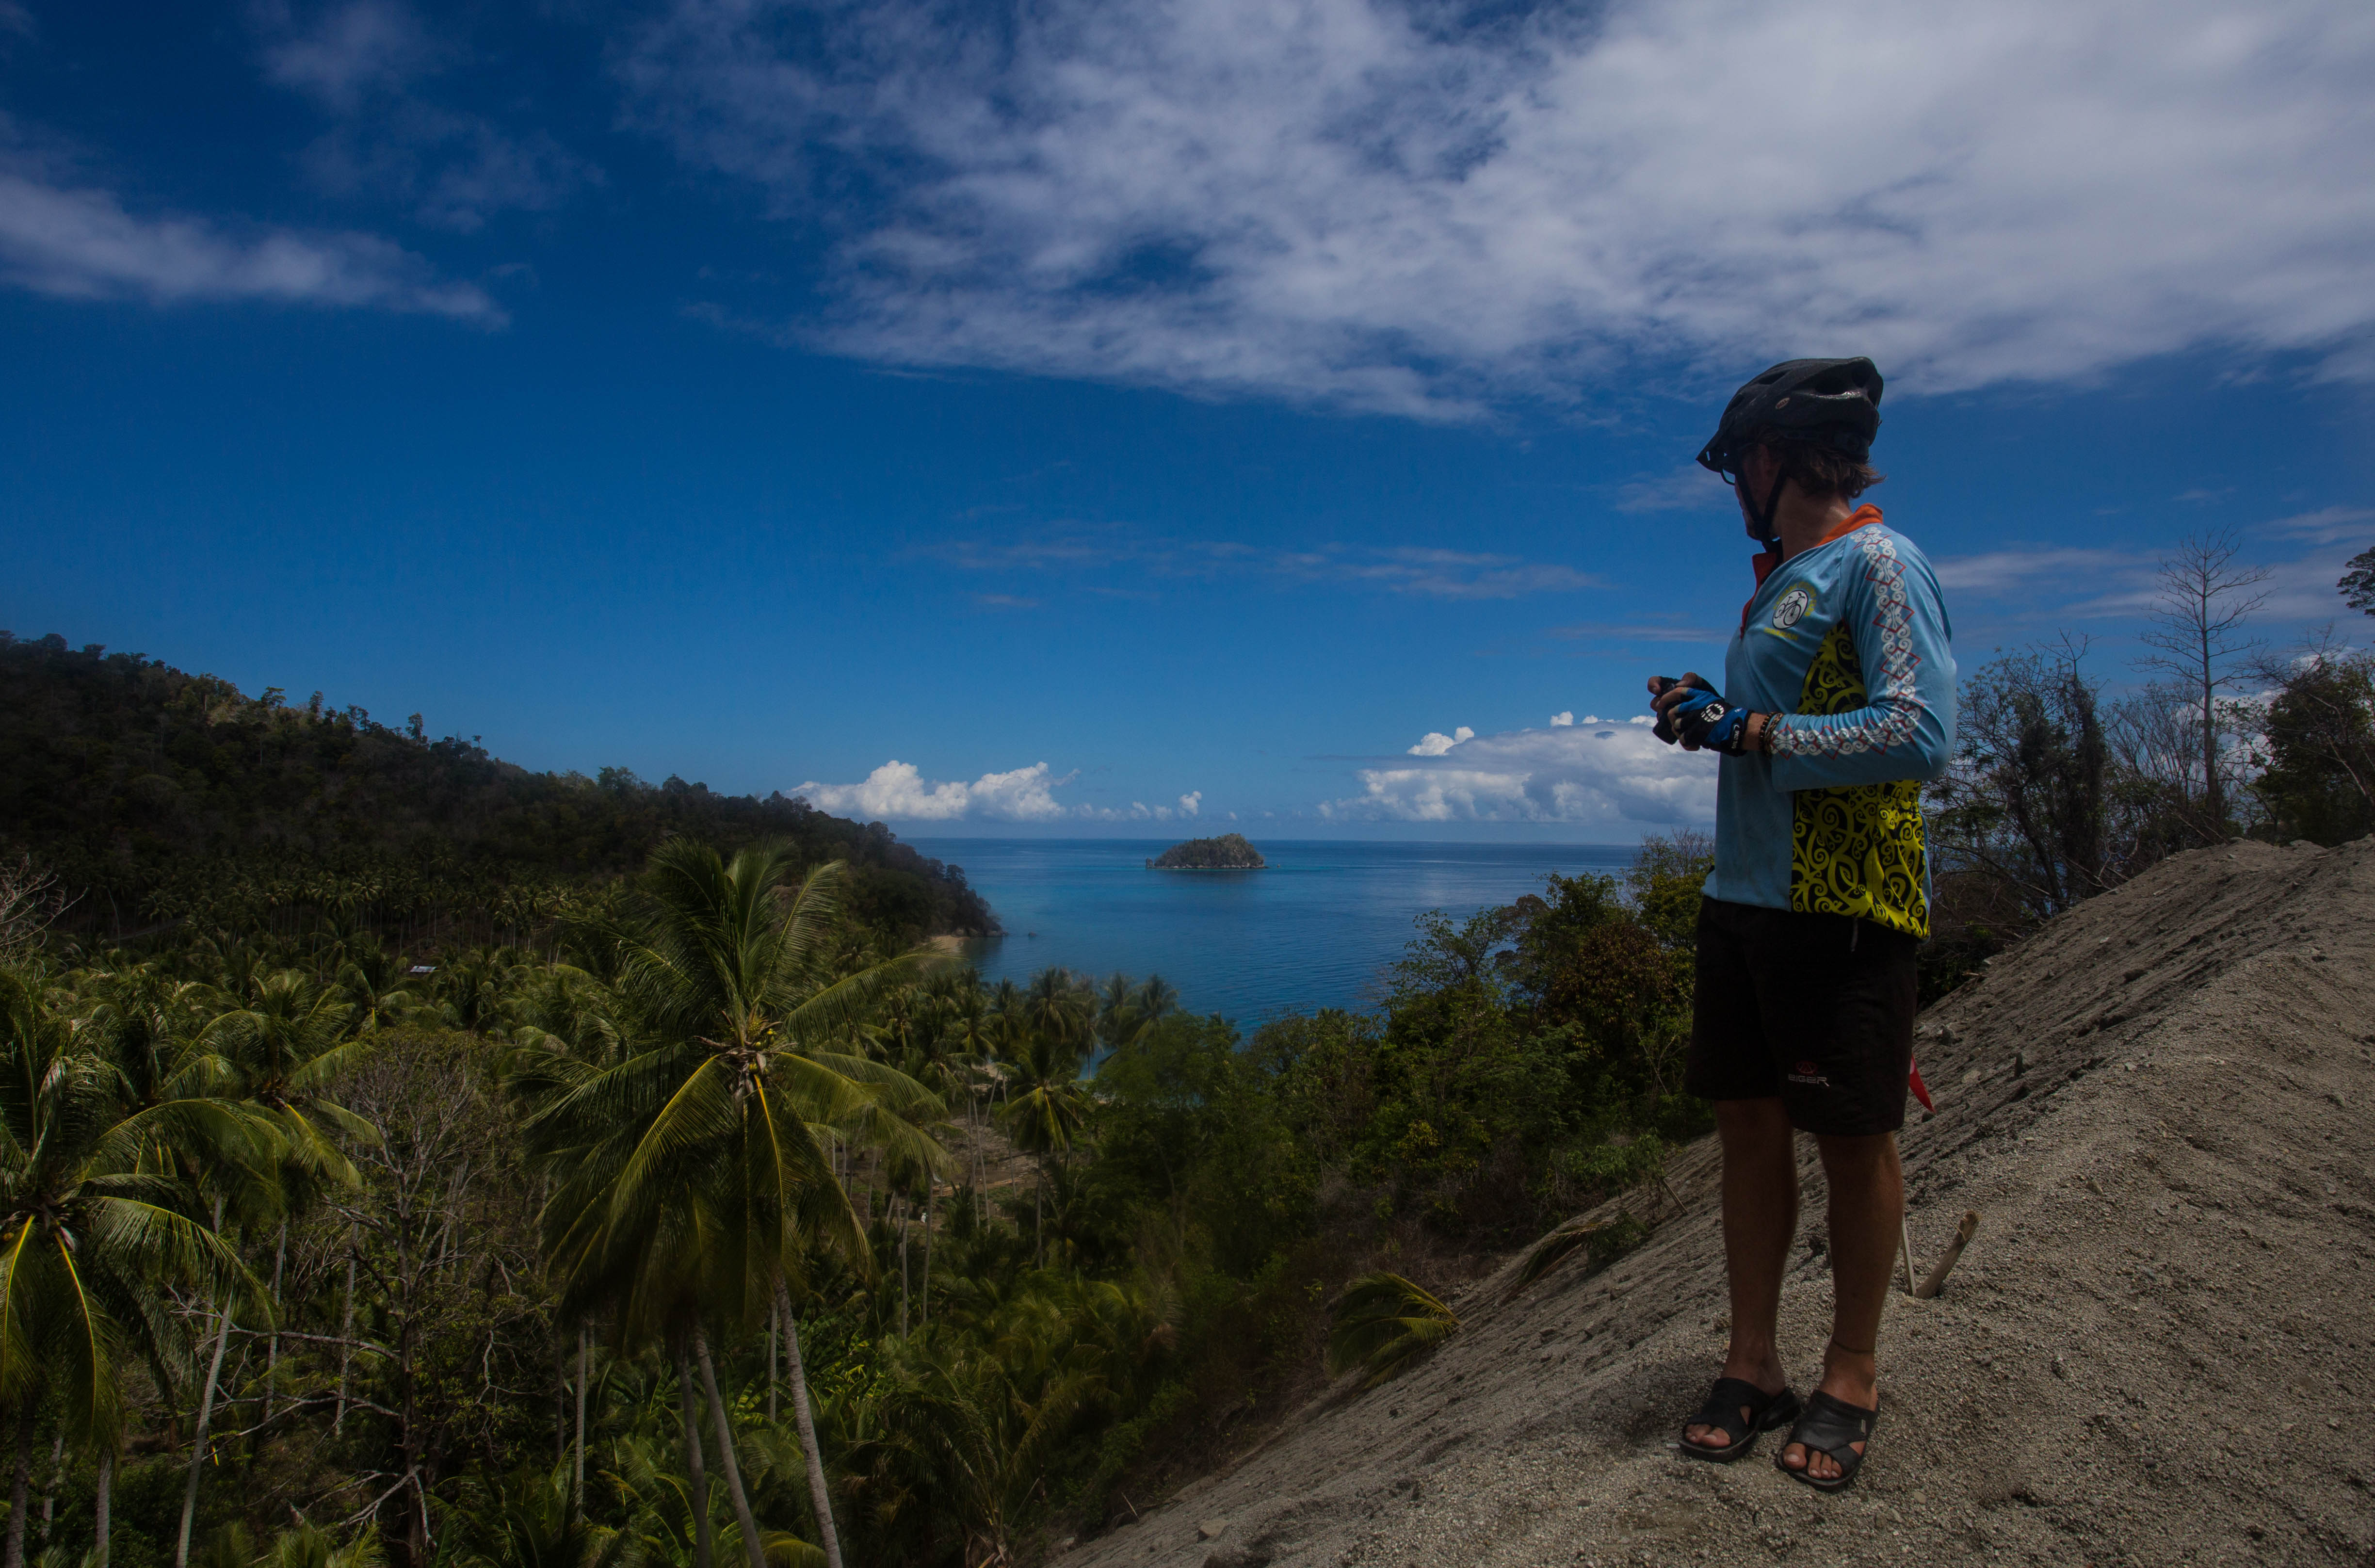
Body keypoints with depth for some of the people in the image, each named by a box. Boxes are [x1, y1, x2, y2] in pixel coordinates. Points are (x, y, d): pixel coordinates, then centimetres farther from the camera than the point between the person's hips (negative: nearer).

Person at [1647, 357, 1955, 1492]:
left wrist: (1750, 734, -15)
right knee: (1748, 1125, 9)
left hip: (1842, 909, -8)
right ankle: (1753, 1366, 21)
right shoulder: (1778, 581, 18)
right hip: (1741, 896, 8)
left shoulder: (1878, 563, -8)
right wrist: (1708, 713, 8)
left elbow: (1918, 738, -19)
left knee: (1852, 1140, 5)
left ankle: (1851, 1376, 21)